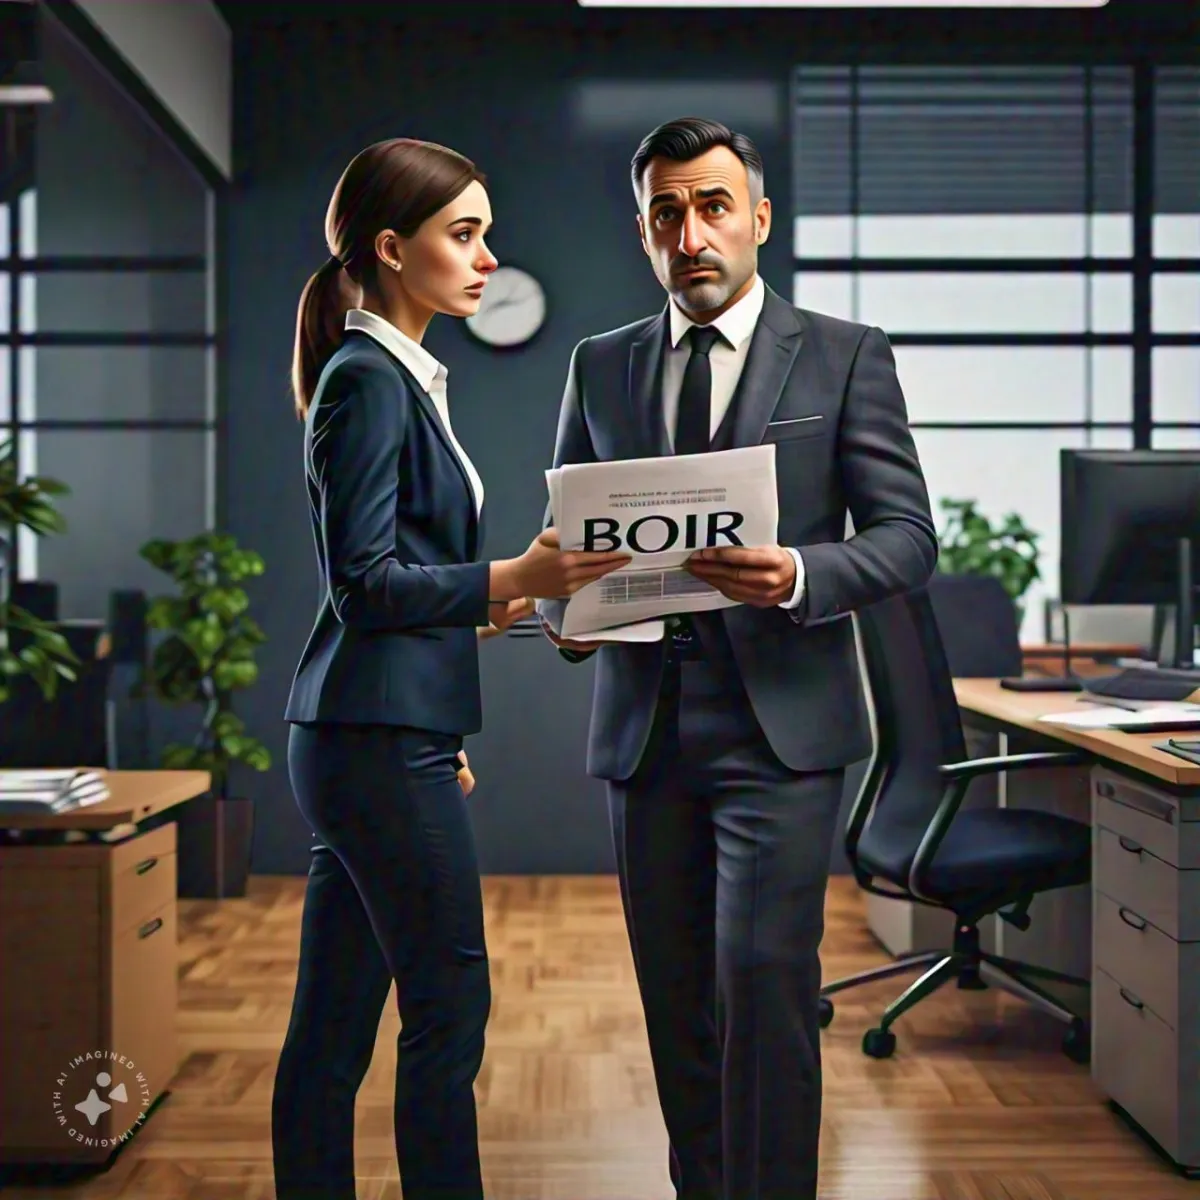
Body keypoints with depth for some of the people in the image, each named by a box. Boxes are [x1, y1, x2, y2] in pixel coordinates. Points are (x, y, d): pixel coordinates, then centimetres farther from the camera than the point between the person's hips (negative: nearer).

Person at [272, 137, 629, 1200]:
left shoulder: (400, 376, 17)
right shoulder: (366, 379, -12)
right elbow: (364, 585, -18)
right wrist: (511, 579, -25)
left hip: (377, 737, 9)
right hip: (378, 741, -9)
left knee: (334, 1023, 13)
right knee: (449, 1006, 0)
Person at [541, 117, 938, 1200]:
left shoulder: (846, 357, 2)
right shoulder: (600, 367, 13)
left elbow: (908, 534, -3)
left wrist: (801, 575, -22)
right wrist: (564, 608, -7)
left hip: (779, 729, -3)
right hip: (645, 731, 4)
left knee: (763, 981, -11)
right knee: (676, 999, 11)